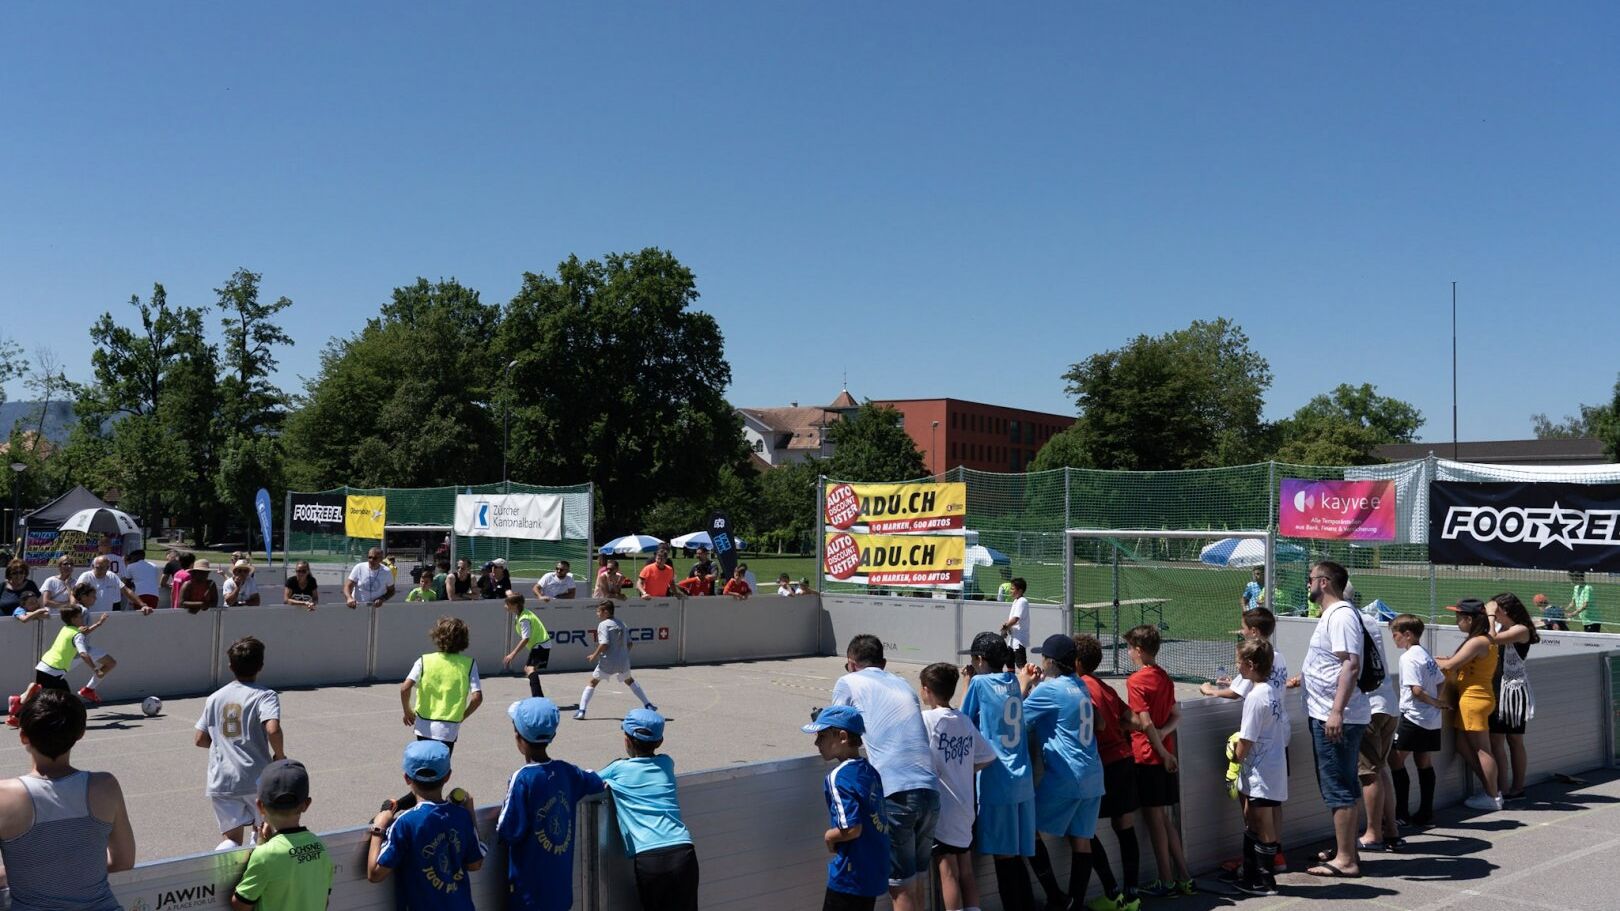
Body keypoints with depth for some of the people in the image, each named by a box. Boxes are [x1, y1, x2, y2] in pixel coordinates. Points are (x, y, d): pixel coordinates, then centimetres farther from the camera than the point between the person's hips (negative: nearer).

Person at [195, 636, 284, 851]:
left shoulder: (215, 698, 11)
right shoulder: (264, 695, -5)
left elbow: (199, 739, 14)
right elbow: (273, 729, -22)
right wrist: (280, 755, -5)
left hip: (220, 782, 3)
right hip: (257, 777, -3)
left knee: (232, 839, 1)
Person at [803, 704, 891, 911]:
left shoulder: (837, 778, -18)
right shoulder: (870, 771, 7)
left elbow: (852, 828, -26)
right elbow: (887, 823, 14)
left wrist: (829, 836, -7)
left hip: (849, 876, -8)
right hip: (875, 872, 8)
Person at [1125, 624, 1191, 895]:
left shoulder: (1136, 680, -15)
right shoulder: (1164, 677, 9)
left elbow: (1145, 723, -20)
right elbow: (1176, 715, 13)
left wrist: (1163, 752, -10)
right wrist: (1163, 734, -4)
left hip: (1148, 758, -7)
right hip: (1165, 755, 8)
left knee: (1154, 819, 1)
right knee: (1164, 819, 15)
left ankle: (1166, 882, 7)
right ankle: (1184, 878, 16)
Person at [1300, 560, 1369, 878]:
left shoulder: (1341, 615, -17)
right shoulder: (1331, 614, 16)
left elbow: (1351, 665, -26)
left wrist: (1336, 711, -31)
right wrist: (1305, 676, 38)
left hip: (1336, 718, -11)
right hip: (1327, 715, 11)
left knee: (1338, 789, -5)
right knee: (1341, 787, 17)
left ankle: (1345, 860, 0)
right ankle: (1344, 849, 27)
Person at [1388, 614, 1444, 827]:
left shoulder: (1409, 657, -14)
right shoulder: (1427, 654, 12)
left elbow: (1416, 690, -21)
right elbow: (1441, 681, 18)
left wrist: (1434, 702, -7)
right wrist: (1436, 701, 10)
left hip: (1414, 717, -9)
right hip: (1432, 720, 9)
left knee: (1395, 760, -4)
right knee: (1425, 763, 12)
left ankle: (1401, 813, -5)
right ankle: (1426, 812, 14)